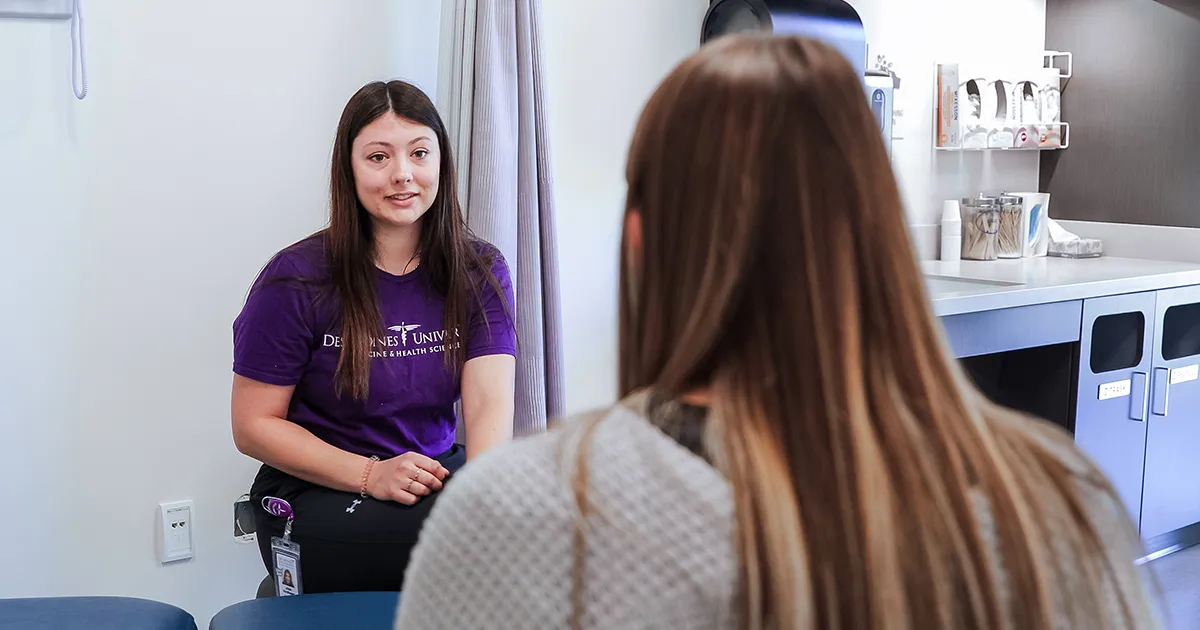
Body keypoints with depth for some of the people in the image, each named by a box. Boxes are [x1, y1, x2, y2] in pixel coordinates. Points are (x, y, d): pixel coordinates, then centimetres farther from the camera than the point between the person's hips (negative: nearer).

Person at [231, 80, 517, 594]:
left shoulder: (479, 272, 1)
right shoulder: (296, 281, -9)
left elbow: (489, 404, -12)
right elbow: (254, 426, -5)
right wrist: (371, 475, -20)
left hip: (438, 474, 4)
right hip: (318, 496, -4)